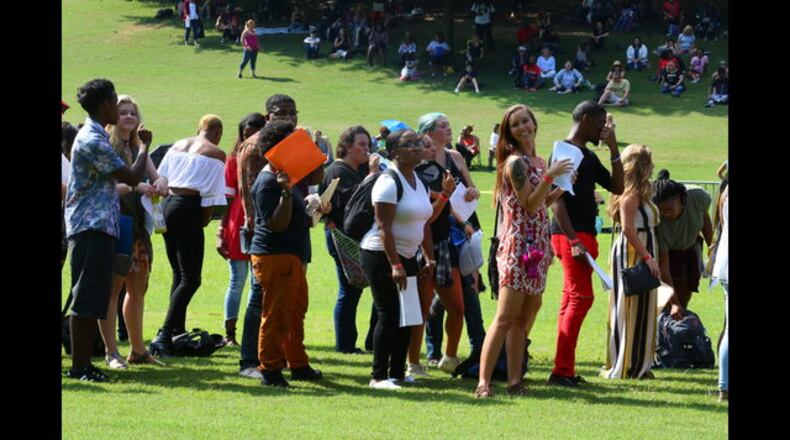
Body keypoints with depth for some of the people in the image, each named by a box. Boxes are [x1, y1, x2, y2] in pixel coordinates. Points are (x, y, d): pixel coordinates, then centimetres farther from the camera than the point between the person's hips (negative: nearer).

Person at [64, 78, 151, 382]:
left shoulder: (94, 137, 17)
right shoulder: (93, 141, -16)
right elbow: (132, 177, -16)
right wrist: (144, 147, -2)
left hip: (98, 228, 10)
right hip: (91, 228, -10)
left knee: (95, 300, 10)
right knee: (86, 300, -8)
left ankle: (84, 363, 13)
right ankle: (79, 366, -7)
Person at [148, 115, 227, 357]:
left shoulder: (177, 146, 16)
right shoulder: (216, 154, -2)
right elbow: (213, 195, -8)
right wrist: (204, 220, 4)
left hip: (166, 204, 7)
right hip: (189, 208, -7)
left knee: (179, 273, 20)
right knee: (190, 278, -6)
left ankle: (178, 332, 22)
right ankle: (164, 335, -20)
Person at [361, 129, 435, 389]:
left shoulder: (419, 182, 12)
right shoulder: (389, 182, -14)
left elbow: (424, 224, 19)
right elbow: (384, 227, -19)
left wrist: (429, 258, 13)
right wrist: (395, 265, -23)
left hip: (407, 257, 8)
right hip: (381, 256, -8)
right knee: (389, 315, -10)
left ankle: (398, 372, 14)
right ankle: (379, 376, -5)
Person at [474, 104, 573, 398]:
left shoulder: (538, 161, 15)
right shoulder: (515, 162, -12)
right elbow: (530, 206, -17)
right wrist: (550, 176, -21)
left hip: (537, 246, 9)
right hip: (518, 245, -9)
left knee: (523, 318, 10)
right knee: (505, 317, -12)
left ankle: (514, 381, 13)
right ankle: (484, 382, -14)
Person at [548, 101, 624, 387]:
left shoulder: (588, 157, 19)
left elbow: (617, 187, 20)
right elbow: (557, 200, -16)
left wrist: (614, 149, 12)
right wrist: (573, 241, -23)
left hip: (585, 235, 10)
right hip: (569, 235, -10)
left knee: (572, 300, 10)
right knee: (581, 297, -13)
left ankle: (565, 370, 14)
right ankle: (562, 371, -13)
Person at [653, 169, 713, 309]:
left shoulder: (698, 197, -30)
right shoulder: (659, 224, -38)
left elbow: (705, 220, -4)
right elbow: (664, 268, -35)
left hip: (690, 248, 3)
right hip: (667, 252, -3)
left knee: (684, 300, 4)